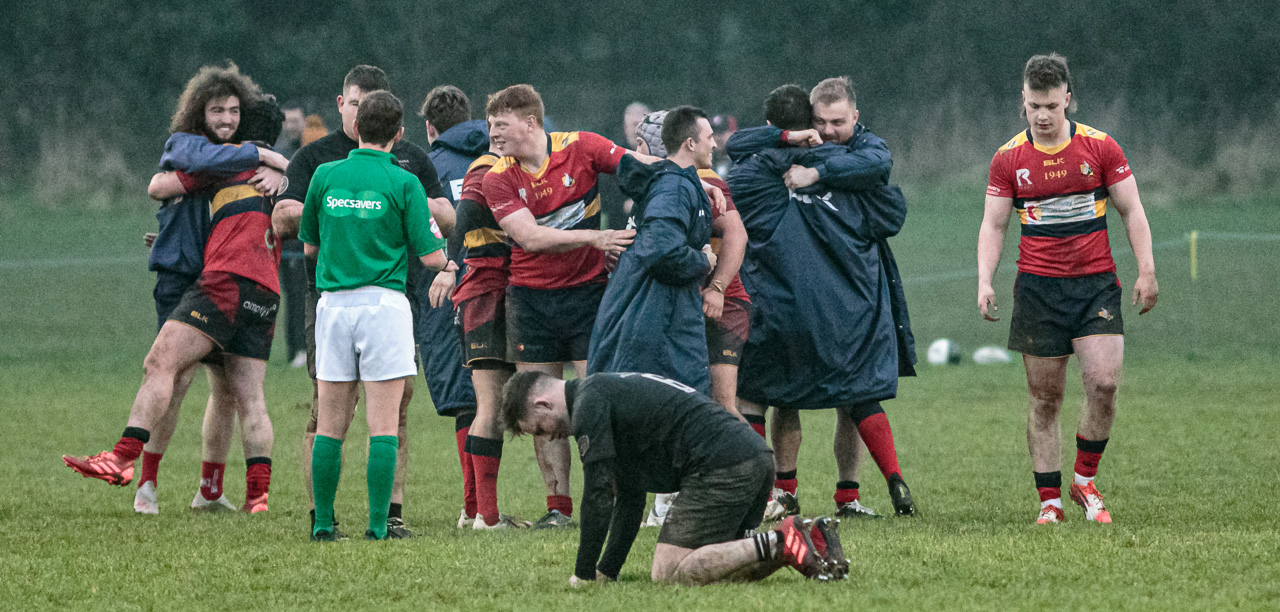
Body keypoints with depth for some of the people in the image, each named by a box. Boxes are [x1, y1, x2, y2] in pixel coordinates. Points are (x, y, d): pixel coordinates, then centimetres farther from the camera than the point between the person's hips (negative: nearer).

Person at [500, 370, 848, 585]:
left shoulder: (588, 401, -3)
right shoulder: (609, 392, 29)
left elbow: (598, 495, -6)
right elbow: (630, 499, 31)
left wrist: (584, 575, 2)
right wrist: (606, 571, 26)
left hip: (720, 467, -10)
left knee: (668, 574, -10)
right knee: (716, 565, 16)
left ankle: (779, 544, -17)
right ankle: (811, 542, 2)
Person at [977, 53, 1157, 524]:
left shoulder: (1100, 147, 1)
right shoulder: (1008, 158, 3)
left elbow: (1131, 210, 6)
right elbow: (994, 224, 7)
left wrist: (1146, 271, -1)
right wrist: (985, 281, -6)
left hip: (1096, 282, 0)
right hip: (1038, 286, 0)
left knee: (1104, 381, -15)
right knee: (1044, 398, 0)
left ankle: (1085, 482, 5)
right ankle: (1050, 501, 7)